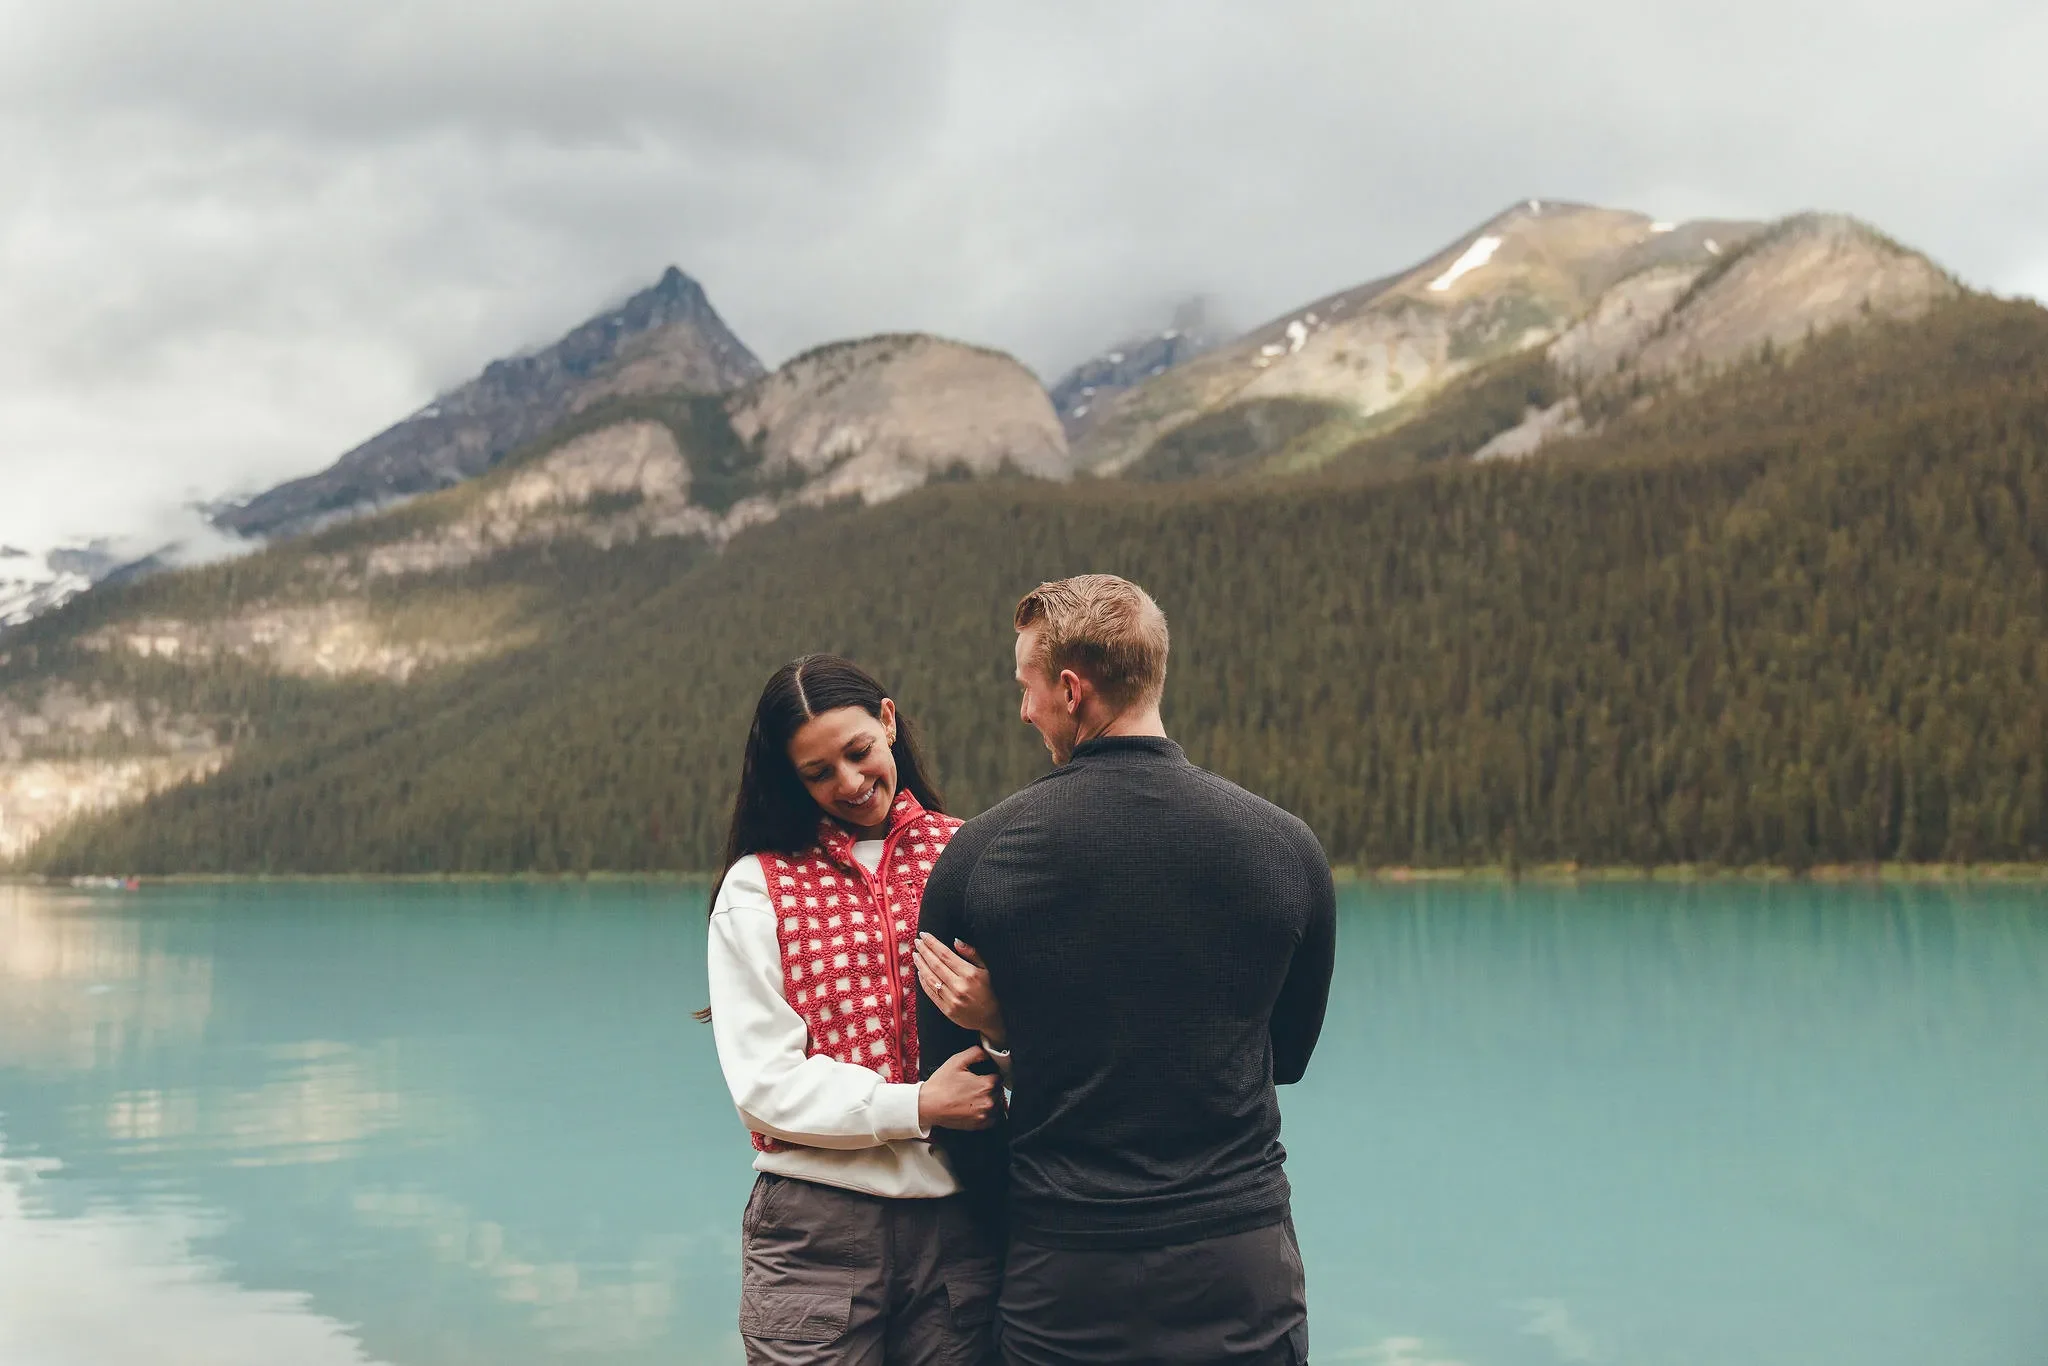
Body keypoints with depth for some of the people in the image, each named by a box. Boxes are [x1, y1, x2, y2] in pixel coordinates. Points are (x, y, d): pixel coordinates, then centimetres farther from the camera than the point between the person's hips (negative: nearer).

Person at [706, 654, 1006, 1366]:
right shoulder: (757, 888, 2)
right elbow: (763, 1081, -6)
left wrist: (995, 1015, -18)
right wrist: (918, 1106, -15)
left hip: (958, 1220, 1)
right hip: (815, 1226, -1)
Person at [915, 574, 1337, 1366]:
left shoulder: (980, 852, -9)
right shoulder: (1286, 848, -6)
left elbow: (944, 1043, 4)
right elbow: (1287, 1054, 8)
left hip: (1063, 1279, 0)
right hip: (1242, 1271, 1)